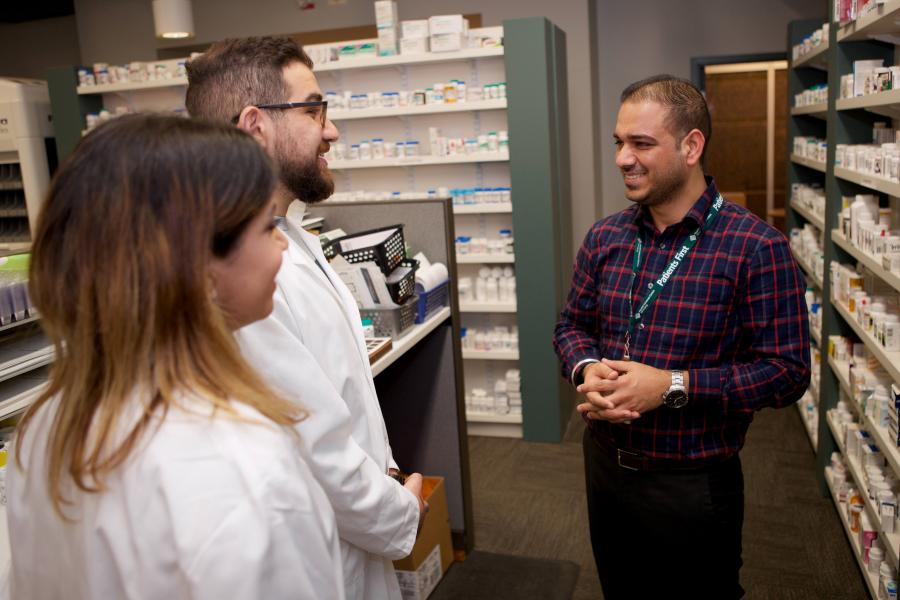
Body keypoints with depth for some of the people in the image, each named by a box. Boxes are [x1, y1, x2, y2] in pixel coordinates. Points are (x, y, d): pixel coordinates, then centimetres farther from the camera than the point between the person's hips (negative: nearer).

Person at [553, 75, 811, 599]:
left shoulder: (757, 248, -17)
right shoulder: (604, 237, 0)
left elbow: (788, 371, -16)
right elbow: (573, 324, 8)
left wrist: (673, 386, -25)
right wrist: (587, 369, -15)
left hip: (695, 483, -4)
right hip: (605, 464, 5)